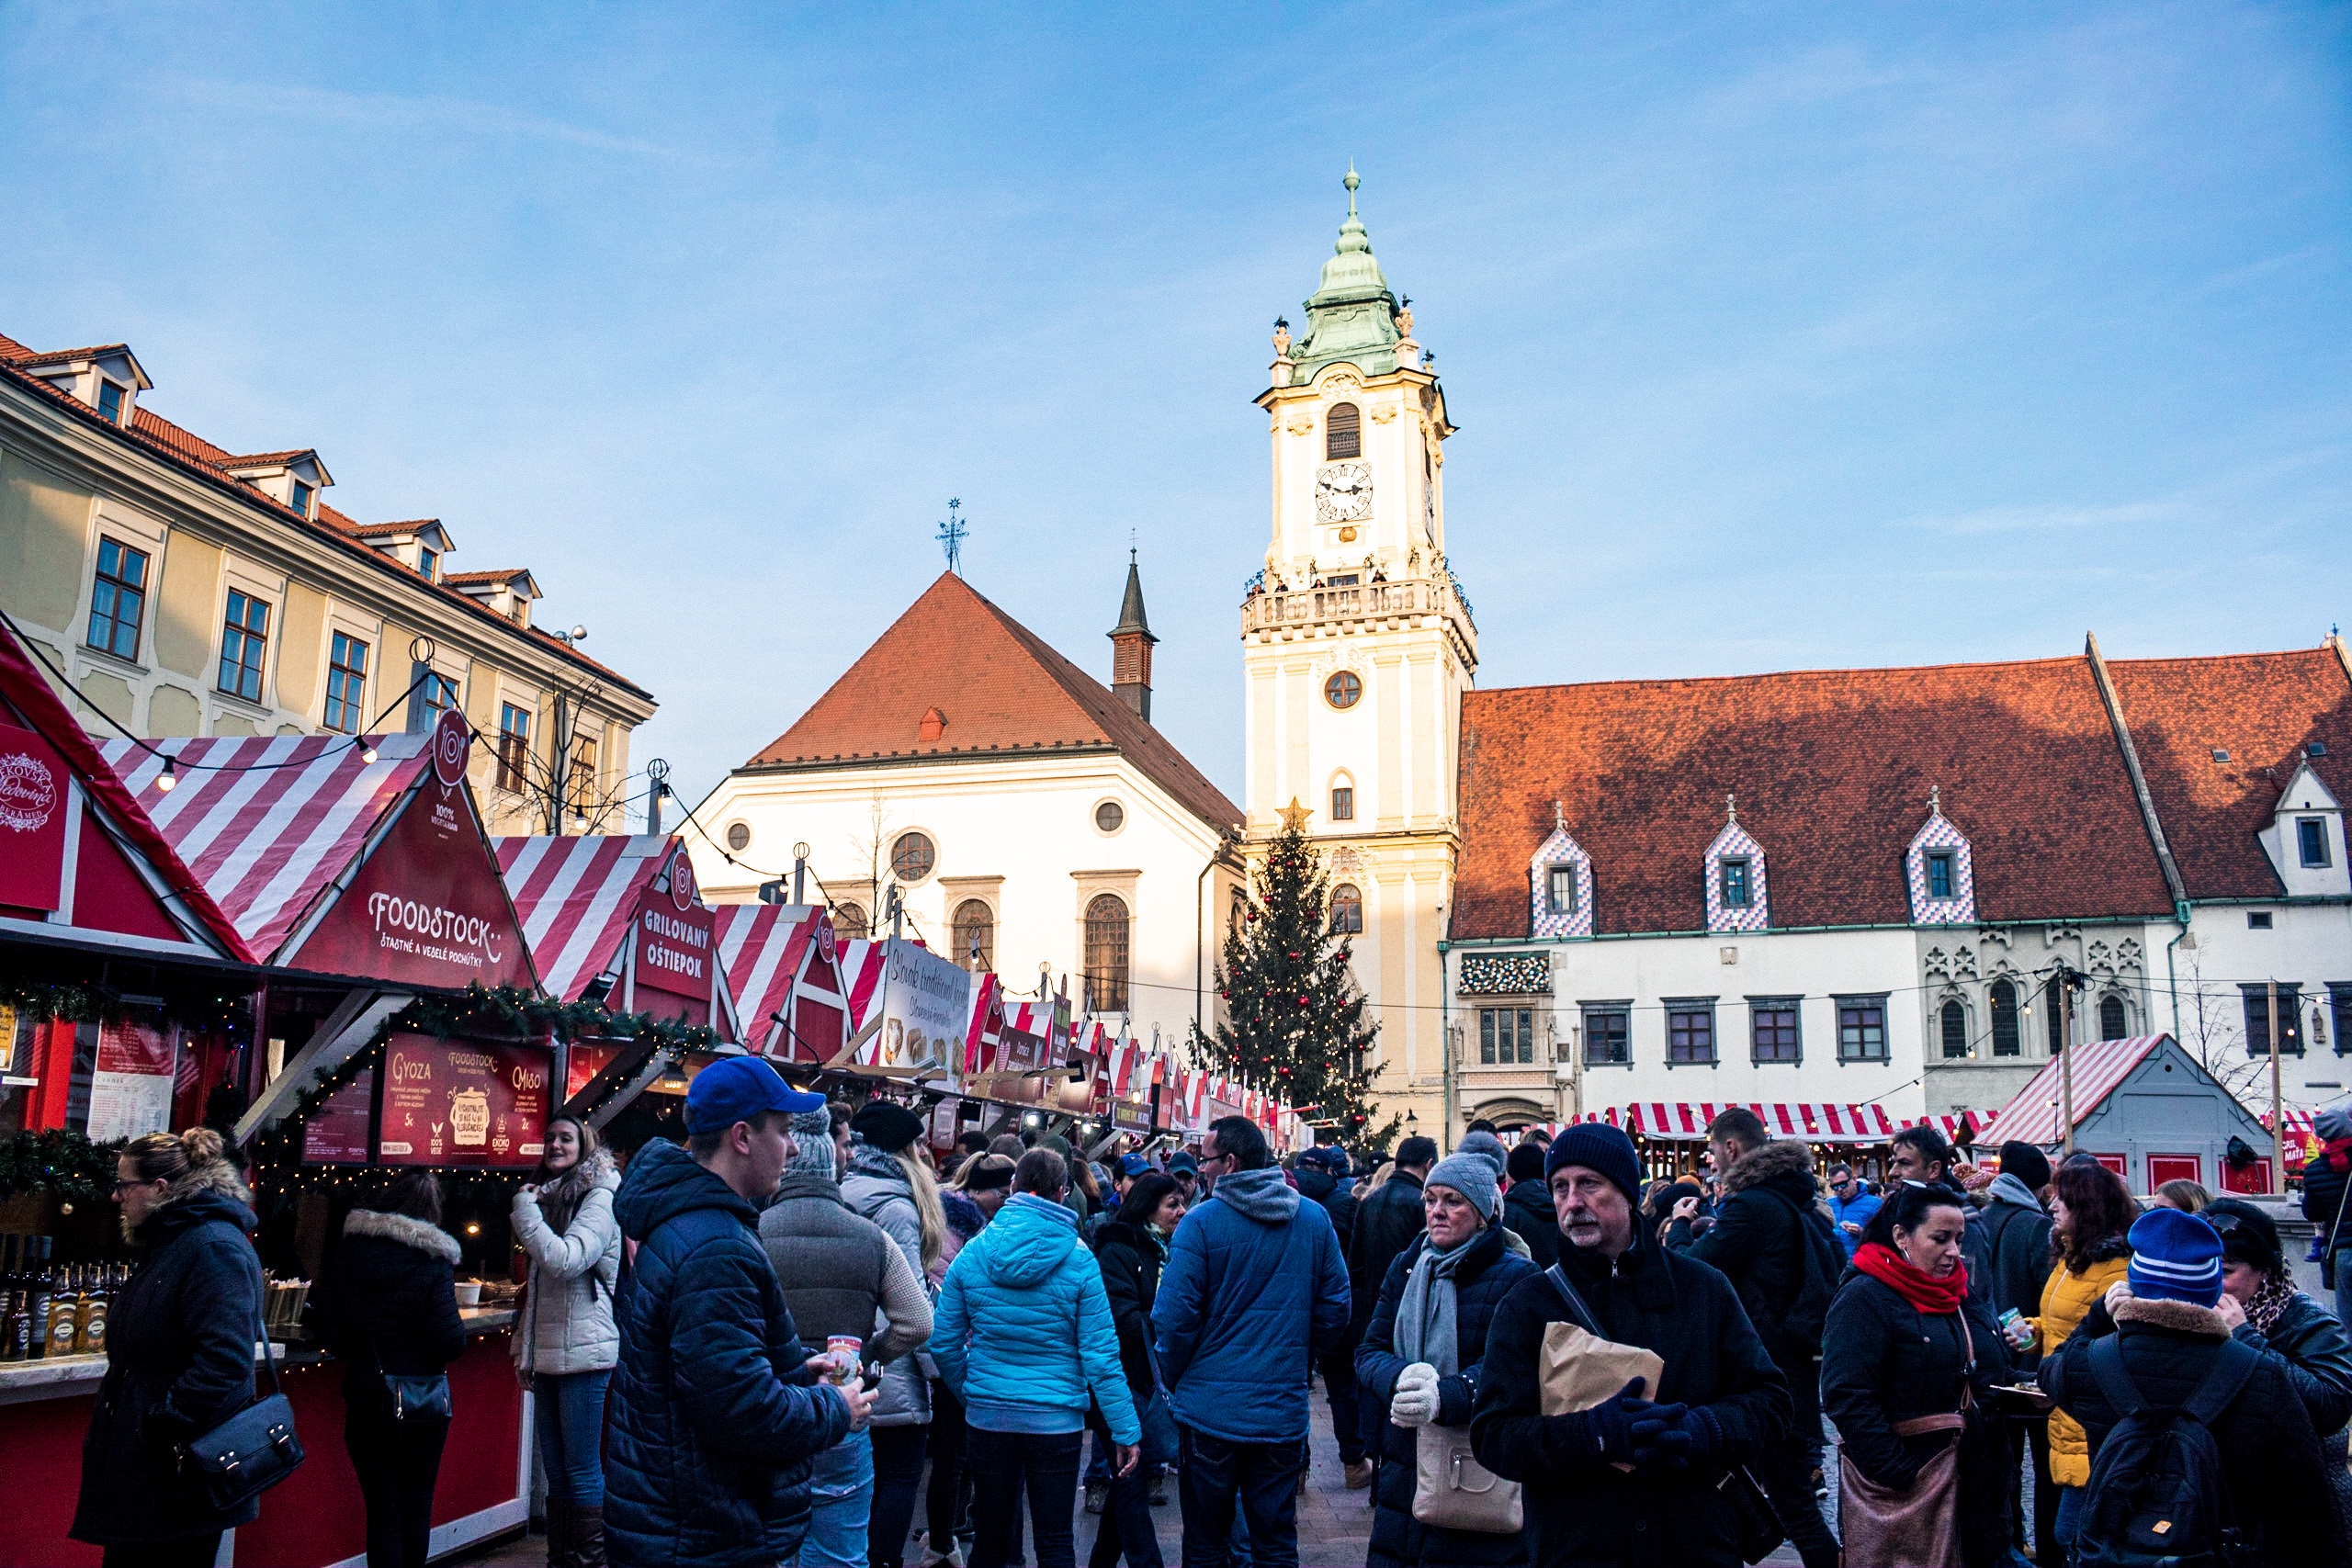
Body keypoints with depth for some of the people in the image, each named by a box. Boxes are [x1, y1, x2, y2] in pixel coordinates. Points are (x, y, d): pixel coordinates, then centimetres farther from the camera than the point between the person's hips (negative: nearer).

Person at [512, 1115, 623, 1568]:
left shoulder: (599, 1198, -7)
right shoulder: (548, 1196, 17)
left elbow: (565, 1259, -23)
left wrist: (525, 1208, -12)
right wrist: (524, 1347, 18)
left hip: (583, 1353, -8)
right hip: (548, 1355, 8)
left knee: (582, 1471, -4)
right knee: (556, 1471, 11)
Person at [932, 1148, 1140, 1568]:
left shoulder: (972, 1252, -2)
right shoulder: (1078, 1259, -9)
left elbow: (943, 1343, 2)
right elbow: (1100, 1354, -11)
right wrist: (1126, 1430, -6)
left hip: (987, 1416, 2)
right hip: (1056, 1419, -2)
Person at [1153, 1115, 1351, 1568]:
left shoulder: (1201, 1222, -12)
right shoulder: (1314, 1219, 0)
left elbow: (1173, 1317, -14)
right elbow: (1336, 1309, 5)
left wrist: (1173, 1378, 3)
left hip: (1210, 1410, -3)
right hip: (1284, 1410, 3)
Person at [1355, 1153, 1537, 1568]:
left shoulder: (1517, 1277, -6)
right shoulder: (1405, 1268, 10)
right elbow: (1369, 1350, 4)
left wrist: (1444, 1397, -35)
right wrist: (1400, 1377, -20)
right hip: (1403, 1468, 4)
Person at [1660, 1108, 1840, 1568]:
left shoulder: (1750, 1206, -19)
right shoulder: (1802, 1200, 10)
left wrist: (1680, 1225, 4)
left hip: (1768, 1363, -9)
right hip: (1804, 1356, 10)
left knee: (1790, 1498, -4)